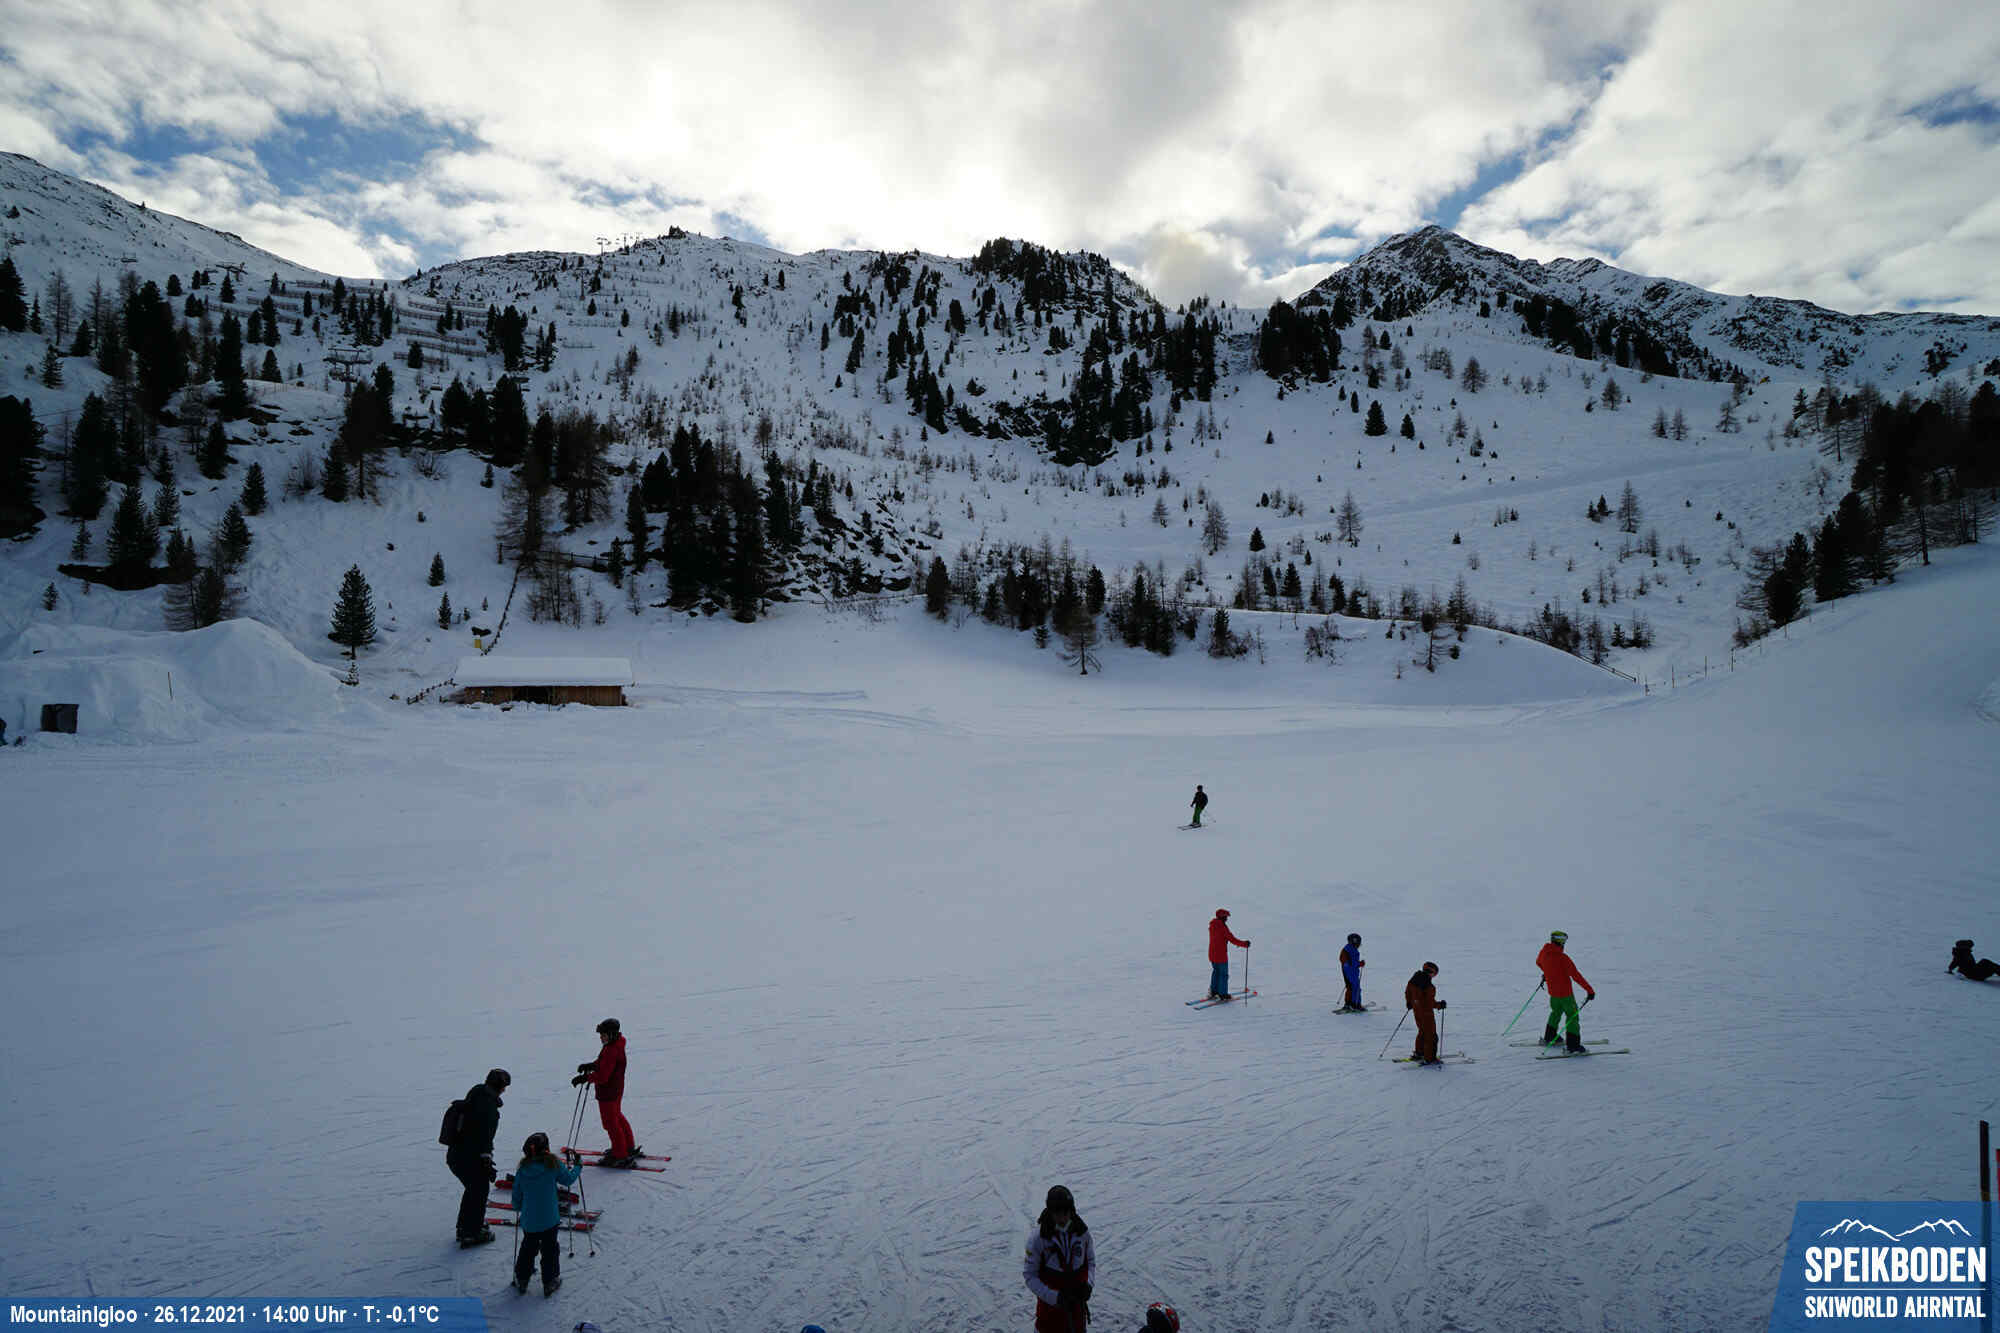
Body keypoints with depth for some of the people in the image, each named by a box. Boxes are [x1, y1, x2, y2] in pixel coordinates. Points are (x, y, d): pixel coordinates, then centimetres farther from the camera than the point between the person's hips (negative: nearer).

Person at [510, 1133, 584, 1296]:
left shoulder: (522, 1168, -5)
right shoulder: (553, 1164, -14)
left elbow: (516, 1194, 4)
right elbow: (569, 1179, -1)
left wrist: (518, 1209, 22)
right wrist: (577, 1166, 16)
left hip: (528, 1220, 3)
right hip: (549, 1220, -3)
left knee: (528, 1247, 21)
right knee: (549, 1249, 11)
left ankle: (521, 1279, 30)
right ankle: (550, 1281, 16)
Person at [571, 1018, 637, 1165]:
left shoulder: (612, 1052, -29)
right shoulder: (615, 1045, 3)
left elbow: (602, 1076, -31)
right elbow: (602, 1063, 18)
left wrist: (584, 1078, -24)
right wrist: (589, 1065, 4)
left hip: (608, 1093, -10)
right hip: (616, 1090, 11)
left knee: (611, 1123, 2)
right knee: (617, 1117, 25)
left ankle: (620, 1155, 13)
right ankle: (629, 1148, 38)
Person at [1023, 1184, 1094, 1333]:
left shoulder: (1082, 1232, -11)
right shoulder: (1038, 1237, -20)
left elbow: (1091, 1261, 6)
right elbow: (1029, 1275, -13)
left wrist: (1088, 1283, -13)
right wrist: (1055, 1297, -22)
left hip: (1077, 1302, 3)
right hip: (1050, 1303, -3)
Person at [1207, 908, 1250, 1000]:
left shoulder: (1212, 926, 4)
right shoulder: (1223, 927, -20)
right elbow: (1232, 939, -22)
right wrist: (1244, 944, -16)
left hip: (1212, 954, 8)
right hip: (1221, 955, -8)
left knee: (1216, 972, 22)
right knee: (1223, 974, 6)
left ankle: (1213, 991, 25)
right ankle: (1222, 994, 12)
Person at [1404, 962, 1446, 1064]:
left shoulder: (1414, 980, -4)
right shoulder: (1429, 987, -28)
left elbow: (1407, 992, 10)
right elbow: (1430, 1002, -26)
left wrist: (1409, 1002, 25)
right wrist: (1440, 1005, -8)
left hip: (1416, 1010, 8)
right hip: (1426, 1013, -8)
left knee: (1422, 1032, 26)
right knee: (1431, 1035, 7)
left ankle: (1418, 1053, 37)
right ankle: (1429, 1059, 12)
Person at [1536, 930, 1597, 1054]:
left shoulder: (1544, 953, -2)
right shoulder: (1563, 958, -24)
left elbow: (1538, 962, 21)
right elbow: (1576, 975, -24)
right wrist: (1589, 990, -18)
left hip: (1552, 992, 7)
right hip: (1565, 993, -7)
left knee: (1556, 1012, 27)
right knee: (1572, 1016, 3)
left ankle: (1549, 1037, 37)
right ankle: (1573, 1046, 1)